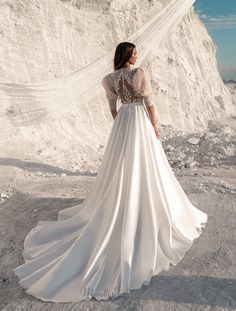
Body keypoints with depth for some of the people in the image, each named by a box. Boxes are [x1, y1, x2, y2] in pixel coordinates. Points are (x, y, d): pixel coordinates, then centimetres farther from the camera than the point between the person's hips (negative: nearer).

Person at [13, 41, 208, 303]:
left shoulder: (111, 79, 7)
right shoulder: (141, 72, -9)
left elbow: (113, 108, 11)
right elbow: (149, 102, -9)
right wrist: (155, 125, 0)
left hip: (122, 123, 5)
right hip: (141, 121, -5)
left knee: (121, 168, 15)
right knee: (144, 169, 4)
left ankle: (118, 206, 29)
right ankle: (147, 210, 16)